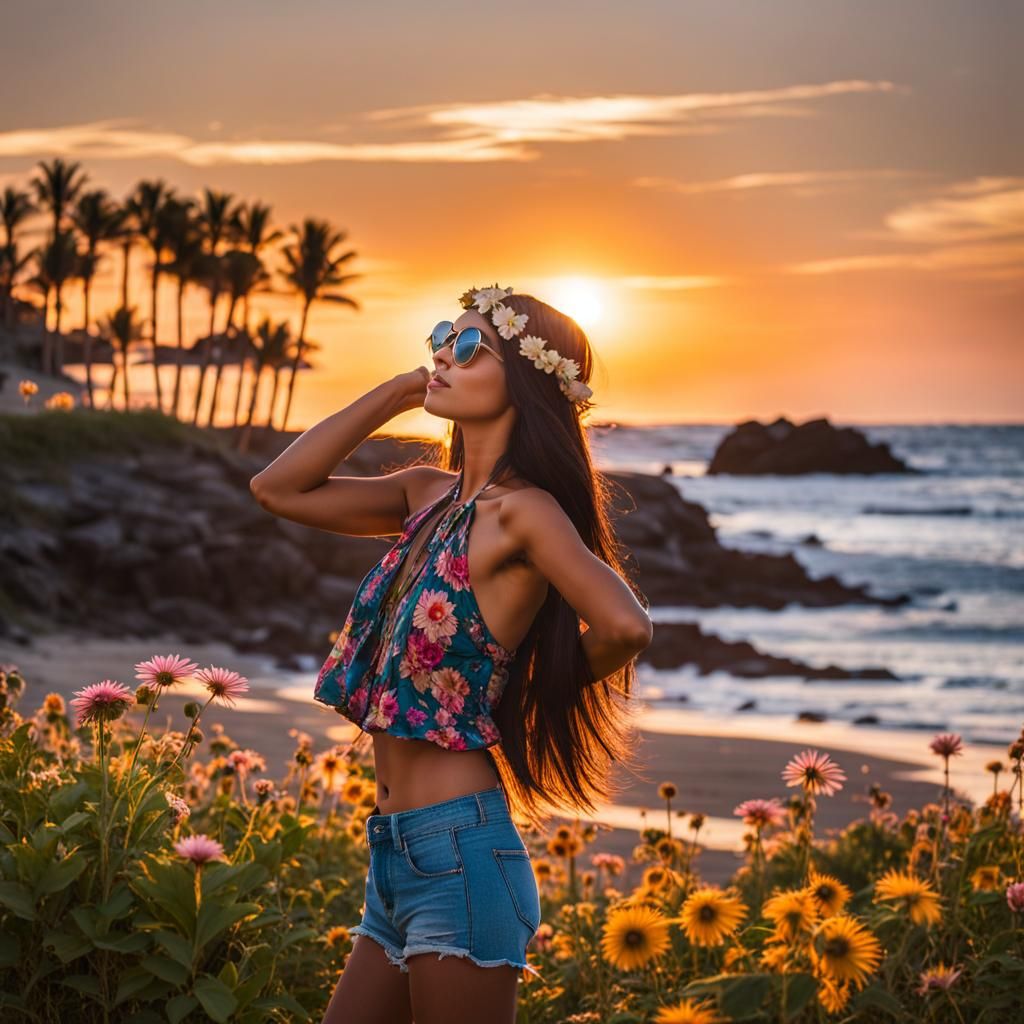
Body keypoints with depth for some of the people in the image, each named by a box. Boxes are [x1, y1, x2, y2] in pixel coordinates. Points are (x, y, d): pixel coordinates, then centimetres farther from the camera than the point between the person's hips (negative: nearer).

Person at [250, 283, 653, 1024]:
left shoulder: (522, 510, -13)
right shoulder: (429, 494, 10)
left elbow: (625, 625, -27)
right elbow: (280, 490, 12)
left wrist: (541, 688, -7)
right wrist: (398, 391, 6)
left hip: (460, 849, -8)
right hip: (397, 853, 8)